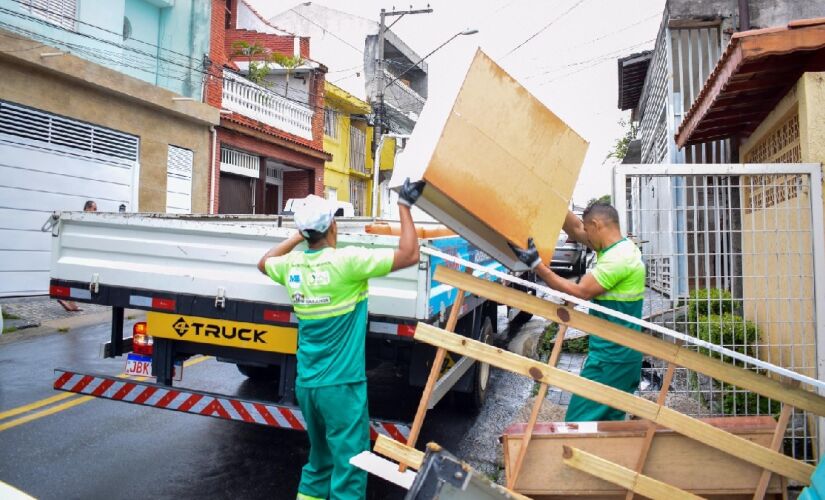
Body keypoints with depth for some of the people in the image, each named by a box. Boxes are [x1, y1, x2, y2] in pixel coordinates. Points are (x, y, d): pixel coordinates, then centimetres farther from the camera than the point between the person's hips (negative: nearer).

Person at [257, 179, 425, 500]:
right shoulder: (346, 261, -18)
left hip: (306, 384, 7)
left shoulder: (292, 265, 1)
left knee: (319, 461, 24)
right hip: (341, 385, -7)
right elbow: (409, 255, -15)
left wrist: (298, 236, 24)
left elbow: (263, 263, 26)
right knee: (348, 467, 3)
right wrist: (405, 206, -5)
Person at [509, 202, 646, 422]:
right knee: (611, 420, 16)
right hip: (624, 354, 10)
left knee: (579, 422, -5)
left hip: (610, 357, -10)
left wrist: (536, 264, -18)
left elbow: (580, 292, -19)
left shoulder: (618, 258, -20)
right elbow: (575, 228, 15)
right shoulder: (620, 248, 10)